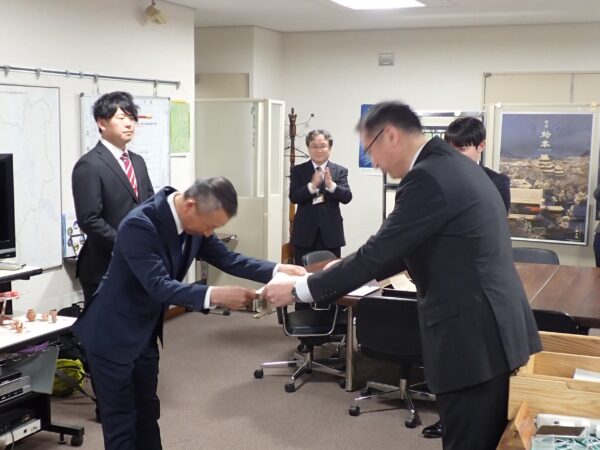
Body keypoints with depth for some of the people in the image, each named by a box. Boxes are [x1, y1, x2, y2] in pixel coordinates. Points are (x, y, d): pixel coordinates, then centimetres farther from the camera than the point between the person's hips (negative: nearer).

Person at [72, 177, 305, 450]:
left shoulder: (193, 222, -6)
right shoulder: (139, 225, -31)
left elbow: (226, 258, 0)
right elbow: (159, 286, -35)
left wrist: (277, 270, -12)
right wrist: (214, 296, -44)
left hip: (145, 332, 8)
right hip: (113, 334, -8)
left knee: (147, 410, 18)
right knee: (121, 419, 2)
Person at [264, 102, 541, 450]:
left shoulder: (427, 177, -18)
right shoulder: (454, 165, 13)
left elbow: (379, 251, -17)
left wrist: (299, 290, -9)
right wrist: (353, 269, 22)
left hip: (473, 336, -10)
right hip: (494, 329, 10)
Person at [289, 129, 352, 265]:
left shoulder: (340, 171, 4)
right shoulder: (298, 170, 4)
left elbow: (347, 197, -7)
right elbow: (293, 197, -8)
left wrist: (331, 185, -25)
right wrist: (312, 185, -24)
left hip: (330, 232, 0)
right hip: (305, 233, 0)